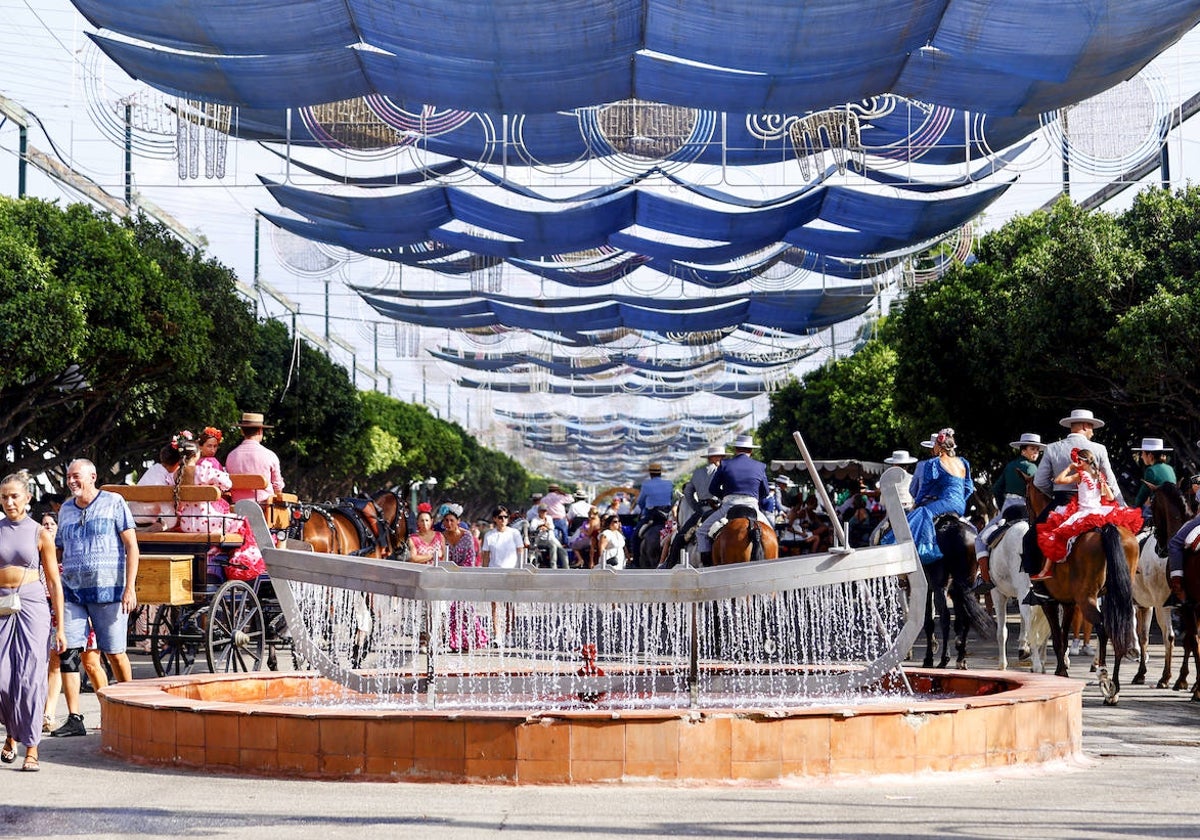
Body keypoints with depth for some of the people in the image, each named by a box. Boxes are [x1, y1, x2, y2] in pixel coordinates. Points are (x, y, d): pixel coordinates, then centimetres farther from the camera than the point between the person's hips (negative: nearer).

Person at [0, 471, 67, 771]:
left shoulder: (40, 534, 3)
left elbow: (54, 583, 4)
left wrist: (60, 627, 2)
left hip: (32, 604, -1)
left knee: (31, 677, -6)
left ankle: (31, 748, -1)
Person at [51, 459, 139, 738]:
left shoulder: (114, 503, -1)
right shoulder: (66, 509, 14)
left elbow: (131, 546, -4)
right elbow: (60, 550, 20)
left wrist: (130, 587, -12)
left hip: (107, 590, -4)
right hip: (71, 590, 4)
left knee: (114, 653, 2)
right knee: (67, 652, -6)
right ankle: (74, 719, -4)